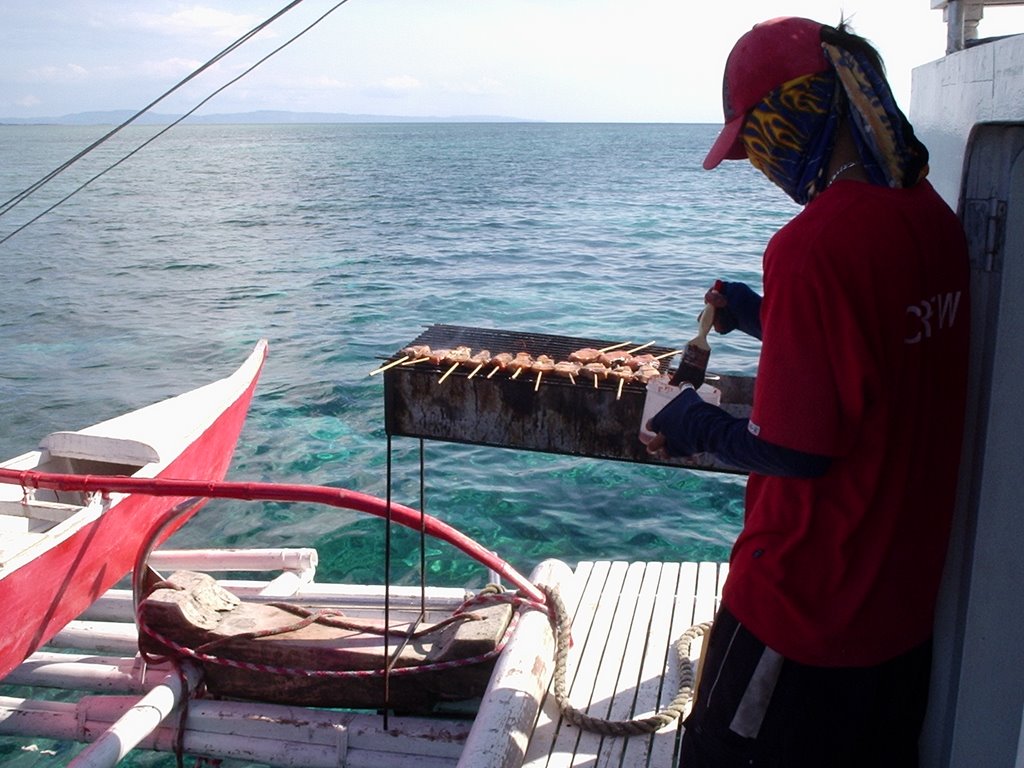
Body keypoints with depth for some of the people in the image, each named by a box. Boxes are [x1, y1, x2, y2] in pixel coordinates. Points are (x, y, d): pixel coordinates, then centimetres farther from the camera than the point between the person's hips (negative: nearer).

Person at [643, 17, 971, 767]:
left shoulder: (812, 245, -26)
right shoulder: (934, 214, 0)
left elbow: (796, 449, -23)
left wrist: (705, 430, -6)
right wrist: (765, 318, 13)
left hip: (808, 600, -8)